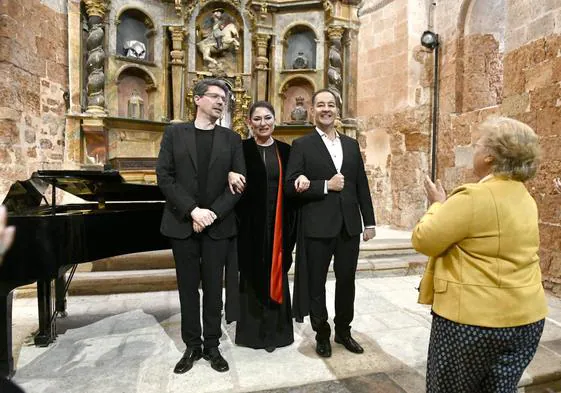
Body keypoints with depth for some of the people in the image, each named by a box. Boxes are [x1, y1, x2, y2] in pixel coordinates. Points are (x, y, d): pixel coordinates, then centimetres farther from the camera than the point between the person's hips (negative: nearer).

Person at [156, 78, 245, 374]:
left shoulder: (231, 139, 7)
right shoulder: (174, 133, 5)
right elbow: (164, 176, -4)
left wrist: (213, 213, -12)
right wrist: (192, 210, -14)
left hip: (218, 225, 0)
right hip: (182, 223, 0)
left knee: (213, 288, 8)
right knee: (188, 287, 10)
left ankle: (212, 346, 24)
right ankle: (192, 346, 26)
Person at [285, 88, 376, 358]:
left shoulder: (351, 144, 11)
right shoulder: (302, 145, -2)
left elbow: (362, 186, 11)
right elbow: (291, 185, -11)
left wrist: (370, 222, 8)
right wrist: (325, 186, -17)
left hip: (349, 225, 4)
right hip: (317, 227, -4)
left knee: (346, 281, 15)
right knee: (316, 284, 9)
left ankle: (343, 331, 35)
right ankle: (322, 334, 30)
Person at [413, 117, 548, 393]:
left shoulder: (475, 197, -21)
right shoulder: (525, 199, 8)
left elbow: (423, 240, -17)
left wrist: (438, 205, -1)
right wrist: (448, 205, 15)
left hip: (473, 317, -8)